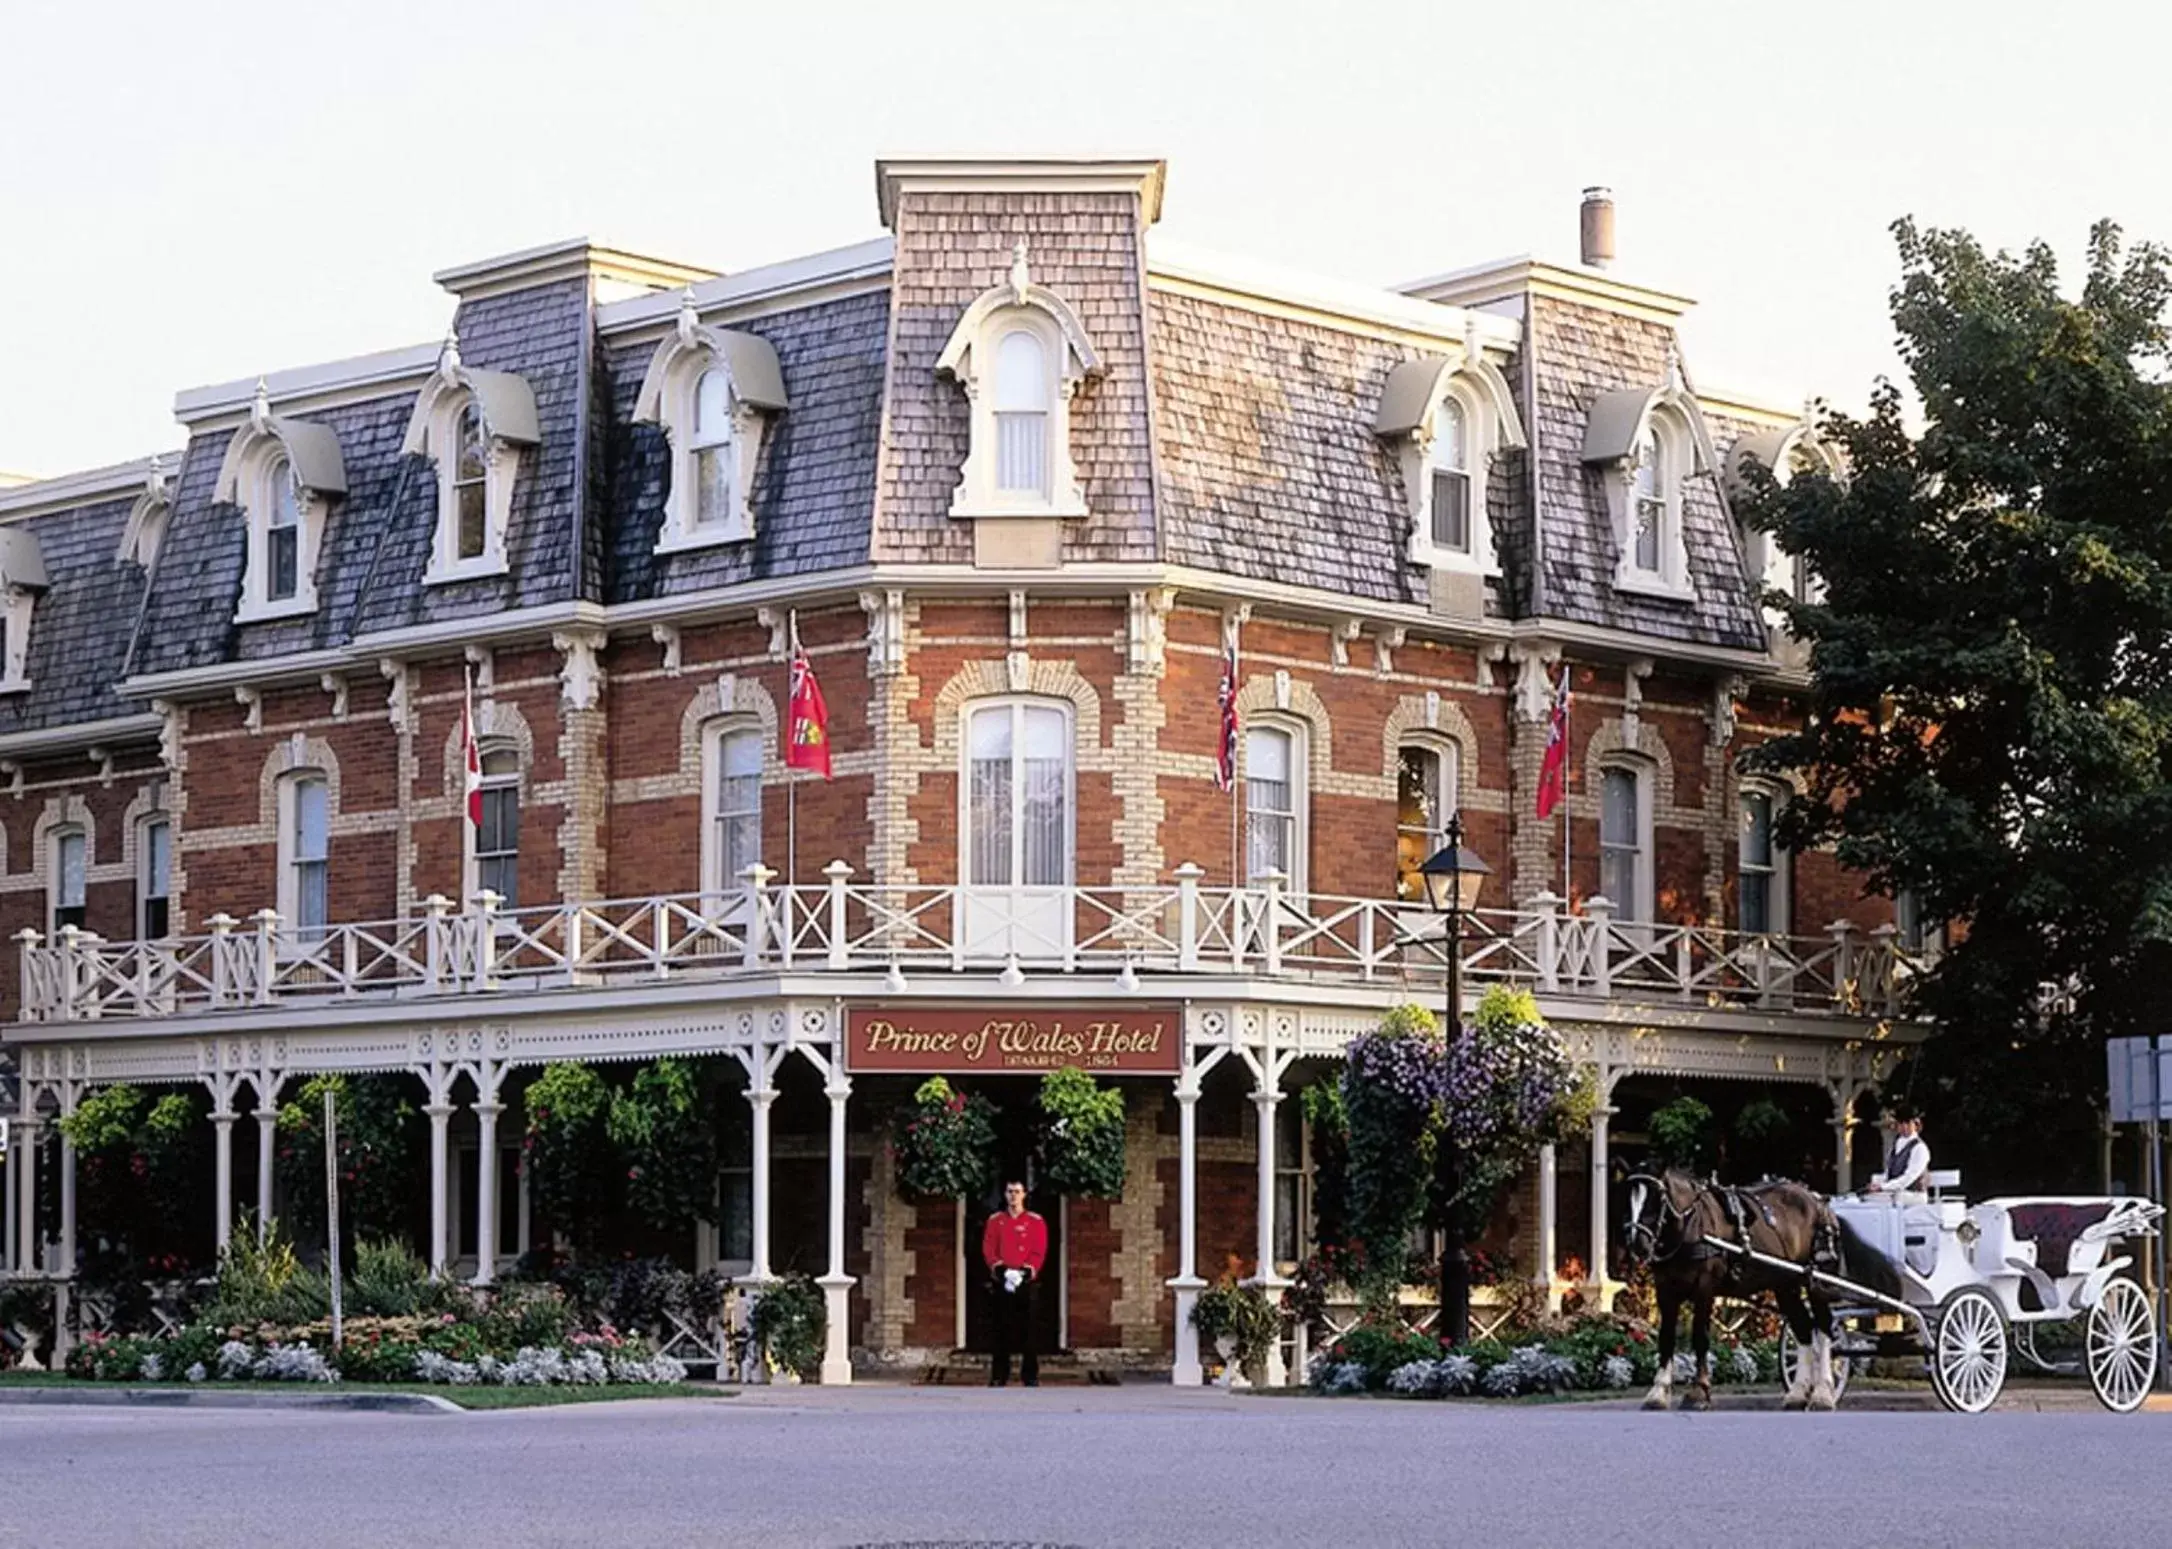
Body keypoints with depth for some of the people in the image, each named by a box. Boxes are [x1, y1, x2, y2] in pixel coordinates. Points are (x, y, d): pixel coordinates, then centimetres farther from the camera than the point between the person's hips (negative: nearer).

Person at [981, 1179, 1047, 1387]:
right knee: (1002, 1329, 3)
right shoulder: (995, 1221, 9)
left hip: (1025, 1281, -1)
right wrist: (997, 1267, -14)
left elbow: (1039, 1251, -1)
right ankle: (999, 1376, 7)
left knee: (1027, 1329, -2)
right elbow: (988, 1248, 2)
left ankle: (1031, 1375, 3)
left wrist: (1028, 1269, -16)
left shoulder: (1036, 1221, 5)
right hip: (1001, 1281, 1)